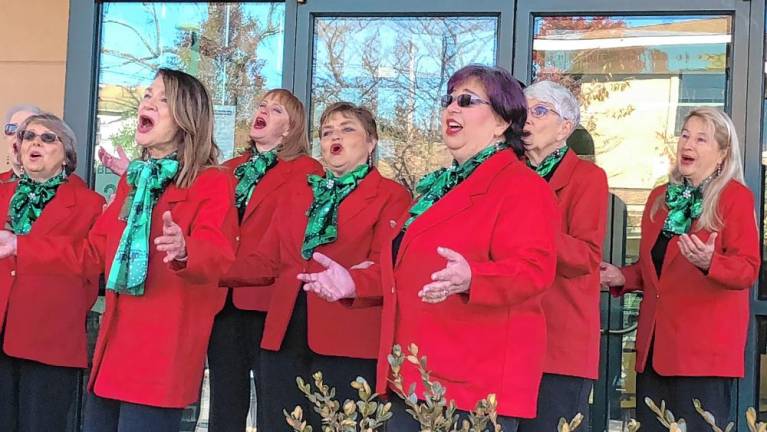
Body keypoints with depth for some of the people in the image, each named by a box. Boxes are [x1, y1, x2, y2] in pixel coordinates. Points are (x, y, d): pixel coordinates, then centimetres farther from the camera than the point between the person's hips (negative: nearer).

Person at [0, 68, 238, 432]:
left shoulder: (213, 183, -6)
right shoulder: (132, 180, 16)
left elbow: (216, 257, -21)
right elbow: (94, 254, 20)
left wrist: (183, 251, -43)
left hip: (162, 356, -7)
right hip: (113, 349, 8)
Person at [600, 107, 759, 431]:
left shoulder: (736, 197, -4)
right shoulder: (660, 197, 16)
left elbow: (748, 268, -11)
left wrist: (709, 262, -30)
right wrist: (622, 277, 8)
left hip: (705, 349, -6)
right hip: (655, 345, 7)